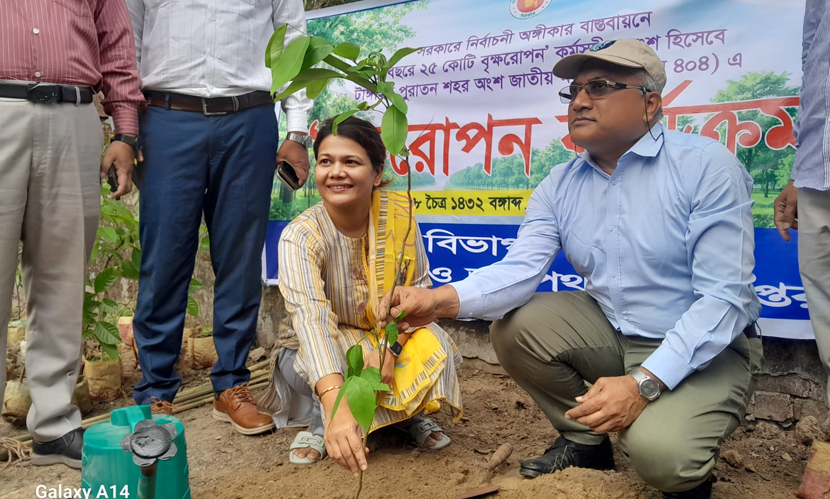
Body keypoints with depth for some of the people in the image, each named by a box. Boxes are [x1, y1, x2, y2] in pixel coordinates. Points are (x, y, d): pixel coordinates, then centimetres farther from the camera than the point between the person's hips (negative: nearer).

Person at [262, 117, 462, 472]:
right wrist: (336, 407, -58)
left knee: (435, 347, -27)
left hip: (392, 337, 2)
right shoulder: (300, 237, -27)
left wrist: (390, 346, -27)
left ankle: (408, 412, 7)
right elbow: (310, 317, -43)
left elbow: (419, 287, -9)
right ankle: (321, 418, 2)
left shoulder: (399, 211, -16)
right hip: (316, 351, -2)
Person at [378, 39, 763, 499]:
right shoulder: (560, 186, -1)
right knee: (513, 328, -11)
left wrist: (644, 383, -31)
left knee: (659, 450, -29)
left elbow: (724, 298, -22)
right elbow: (521, 269, -13)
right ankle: (584, 440, 11)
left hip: (707, 347, -5)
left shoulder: (706, 167, -18)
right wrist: (441, 300, -32)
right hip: (611, 332, 5)